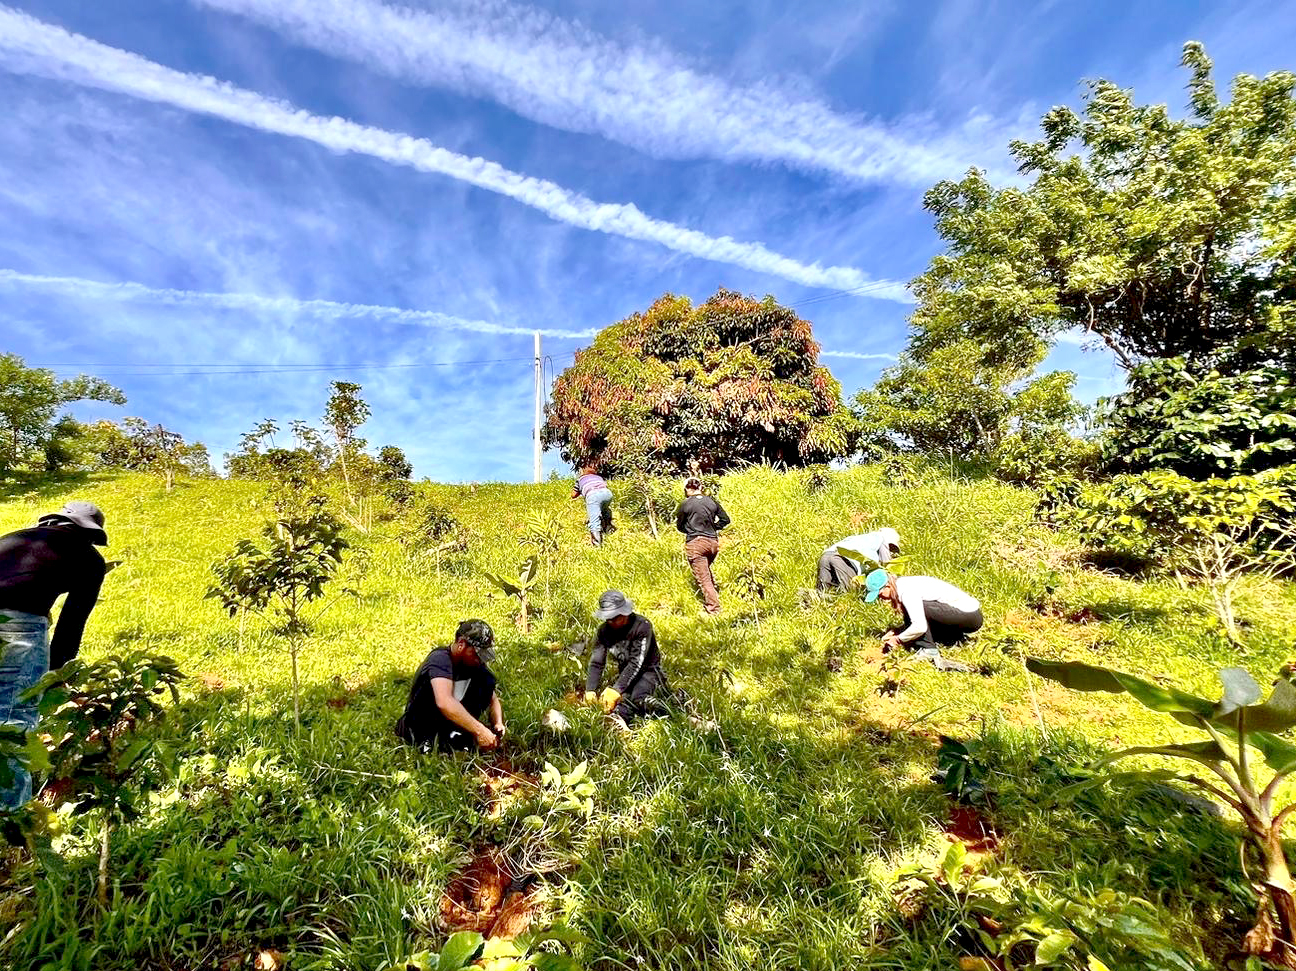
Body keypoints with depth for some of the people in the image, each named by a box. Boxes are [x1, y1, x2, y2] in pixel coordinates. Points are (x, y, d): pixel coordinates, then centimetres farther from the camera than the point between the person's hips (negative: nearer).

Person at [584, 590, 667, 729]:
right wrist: (590, 690, -24)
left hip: (648, 670, -6)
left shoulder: (642, 625, -23)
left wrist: (616, 689, -37)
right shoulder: (604, 630, -6)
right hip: (625, 673, 6)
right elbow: (596, 662, -8)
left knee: (637, 697, -36)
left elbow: (636, 663, -29)